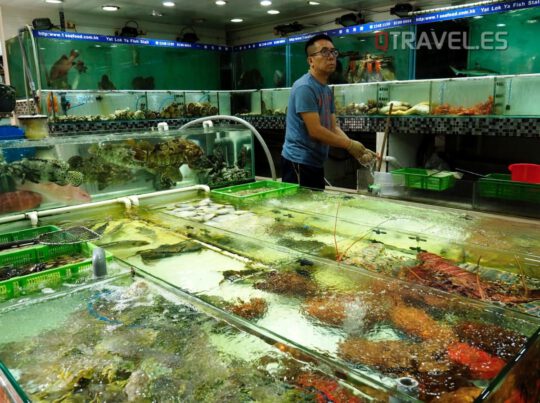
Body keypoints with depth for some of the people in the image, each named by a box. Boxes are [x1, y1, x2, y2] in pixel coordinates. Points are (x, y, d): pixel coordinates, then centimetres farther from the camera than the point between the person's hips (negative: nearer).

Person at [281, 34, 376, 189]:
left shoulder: (327, 90, 13)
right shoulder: (305, 87, -16)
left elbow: (333, 127, 11)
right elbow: (315, 131, -21)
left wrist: (358, 149, -3)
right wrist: (350, 145, -13)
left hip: (315, 163, 10)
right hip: (299, 163, -9)